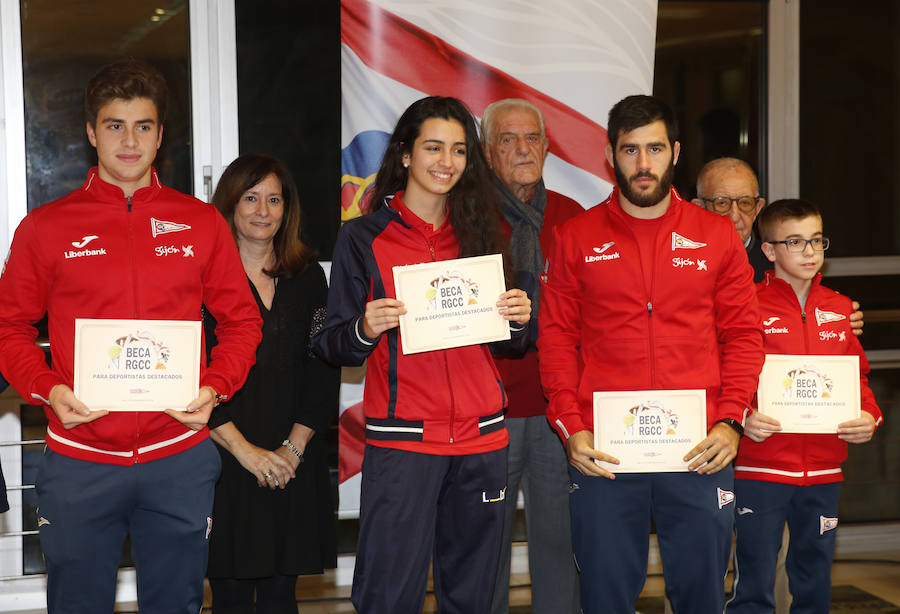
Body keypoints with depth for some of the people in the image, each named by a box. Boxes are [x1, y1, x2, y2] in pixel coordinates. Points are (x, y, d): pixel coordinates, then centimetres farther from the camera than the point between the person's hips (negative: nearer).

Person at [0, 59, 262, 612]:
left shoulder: (203, 222, 6)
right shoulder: (45, 227, 3)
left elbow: (242, 321, 10)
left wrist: (215, 388, -7)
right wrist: (48, 389, -11)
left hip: (179, 460, 1)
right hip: (79, 461, -1)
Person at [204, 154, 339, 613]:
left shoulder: (308, 277, 10)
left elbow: (324, 370, 7)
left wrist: (295, 446, -4)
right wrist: (245, 451, -12)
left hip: (295, 464, 3)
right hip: (221, 455, -3)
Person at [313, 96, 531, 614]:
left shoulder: (479, 231, 11)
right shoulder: (363, 239, 1)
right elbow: (333, 349, 0)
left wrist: (520, 319, -4)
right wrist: (365, 329, -21)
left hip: (481, 437, 4)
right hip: (400, 439, -3)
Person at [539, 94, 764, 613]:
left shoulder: (717, 236, 8)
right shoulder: (577, 238, 7)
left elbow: (743, 335, 7)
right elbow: (556, 338, 5)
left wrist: (730, 420, -6)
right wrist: (572, 428, -6)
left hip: (701, 451, 1)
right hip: (602, 453, 0)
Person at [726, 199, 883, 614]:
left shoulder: (840, 310, 10)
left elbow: (856, 377, 15)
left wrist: (868, 417, -3)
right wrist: (743, 418, -22)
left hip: (824, 469, 5)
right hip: (760, 467, -4)